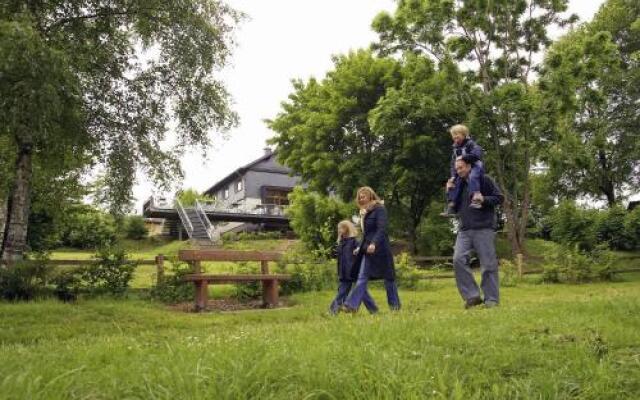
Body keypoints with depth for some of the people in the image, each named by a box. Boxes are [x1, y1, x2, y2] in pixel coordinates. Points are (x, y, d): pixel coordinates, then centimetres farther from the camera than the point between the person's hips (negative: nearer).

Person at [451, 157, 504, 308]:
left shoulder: (484, 180, 4)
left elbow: (499, 198, 1)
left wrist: (484, 199, -16)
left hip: (484, 229, -5)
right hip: (464, 230, 5)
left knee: (488, 264, -3)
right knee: (458, 260, -12)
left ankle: (492, 299, 6)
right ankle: (472, 296, -5)